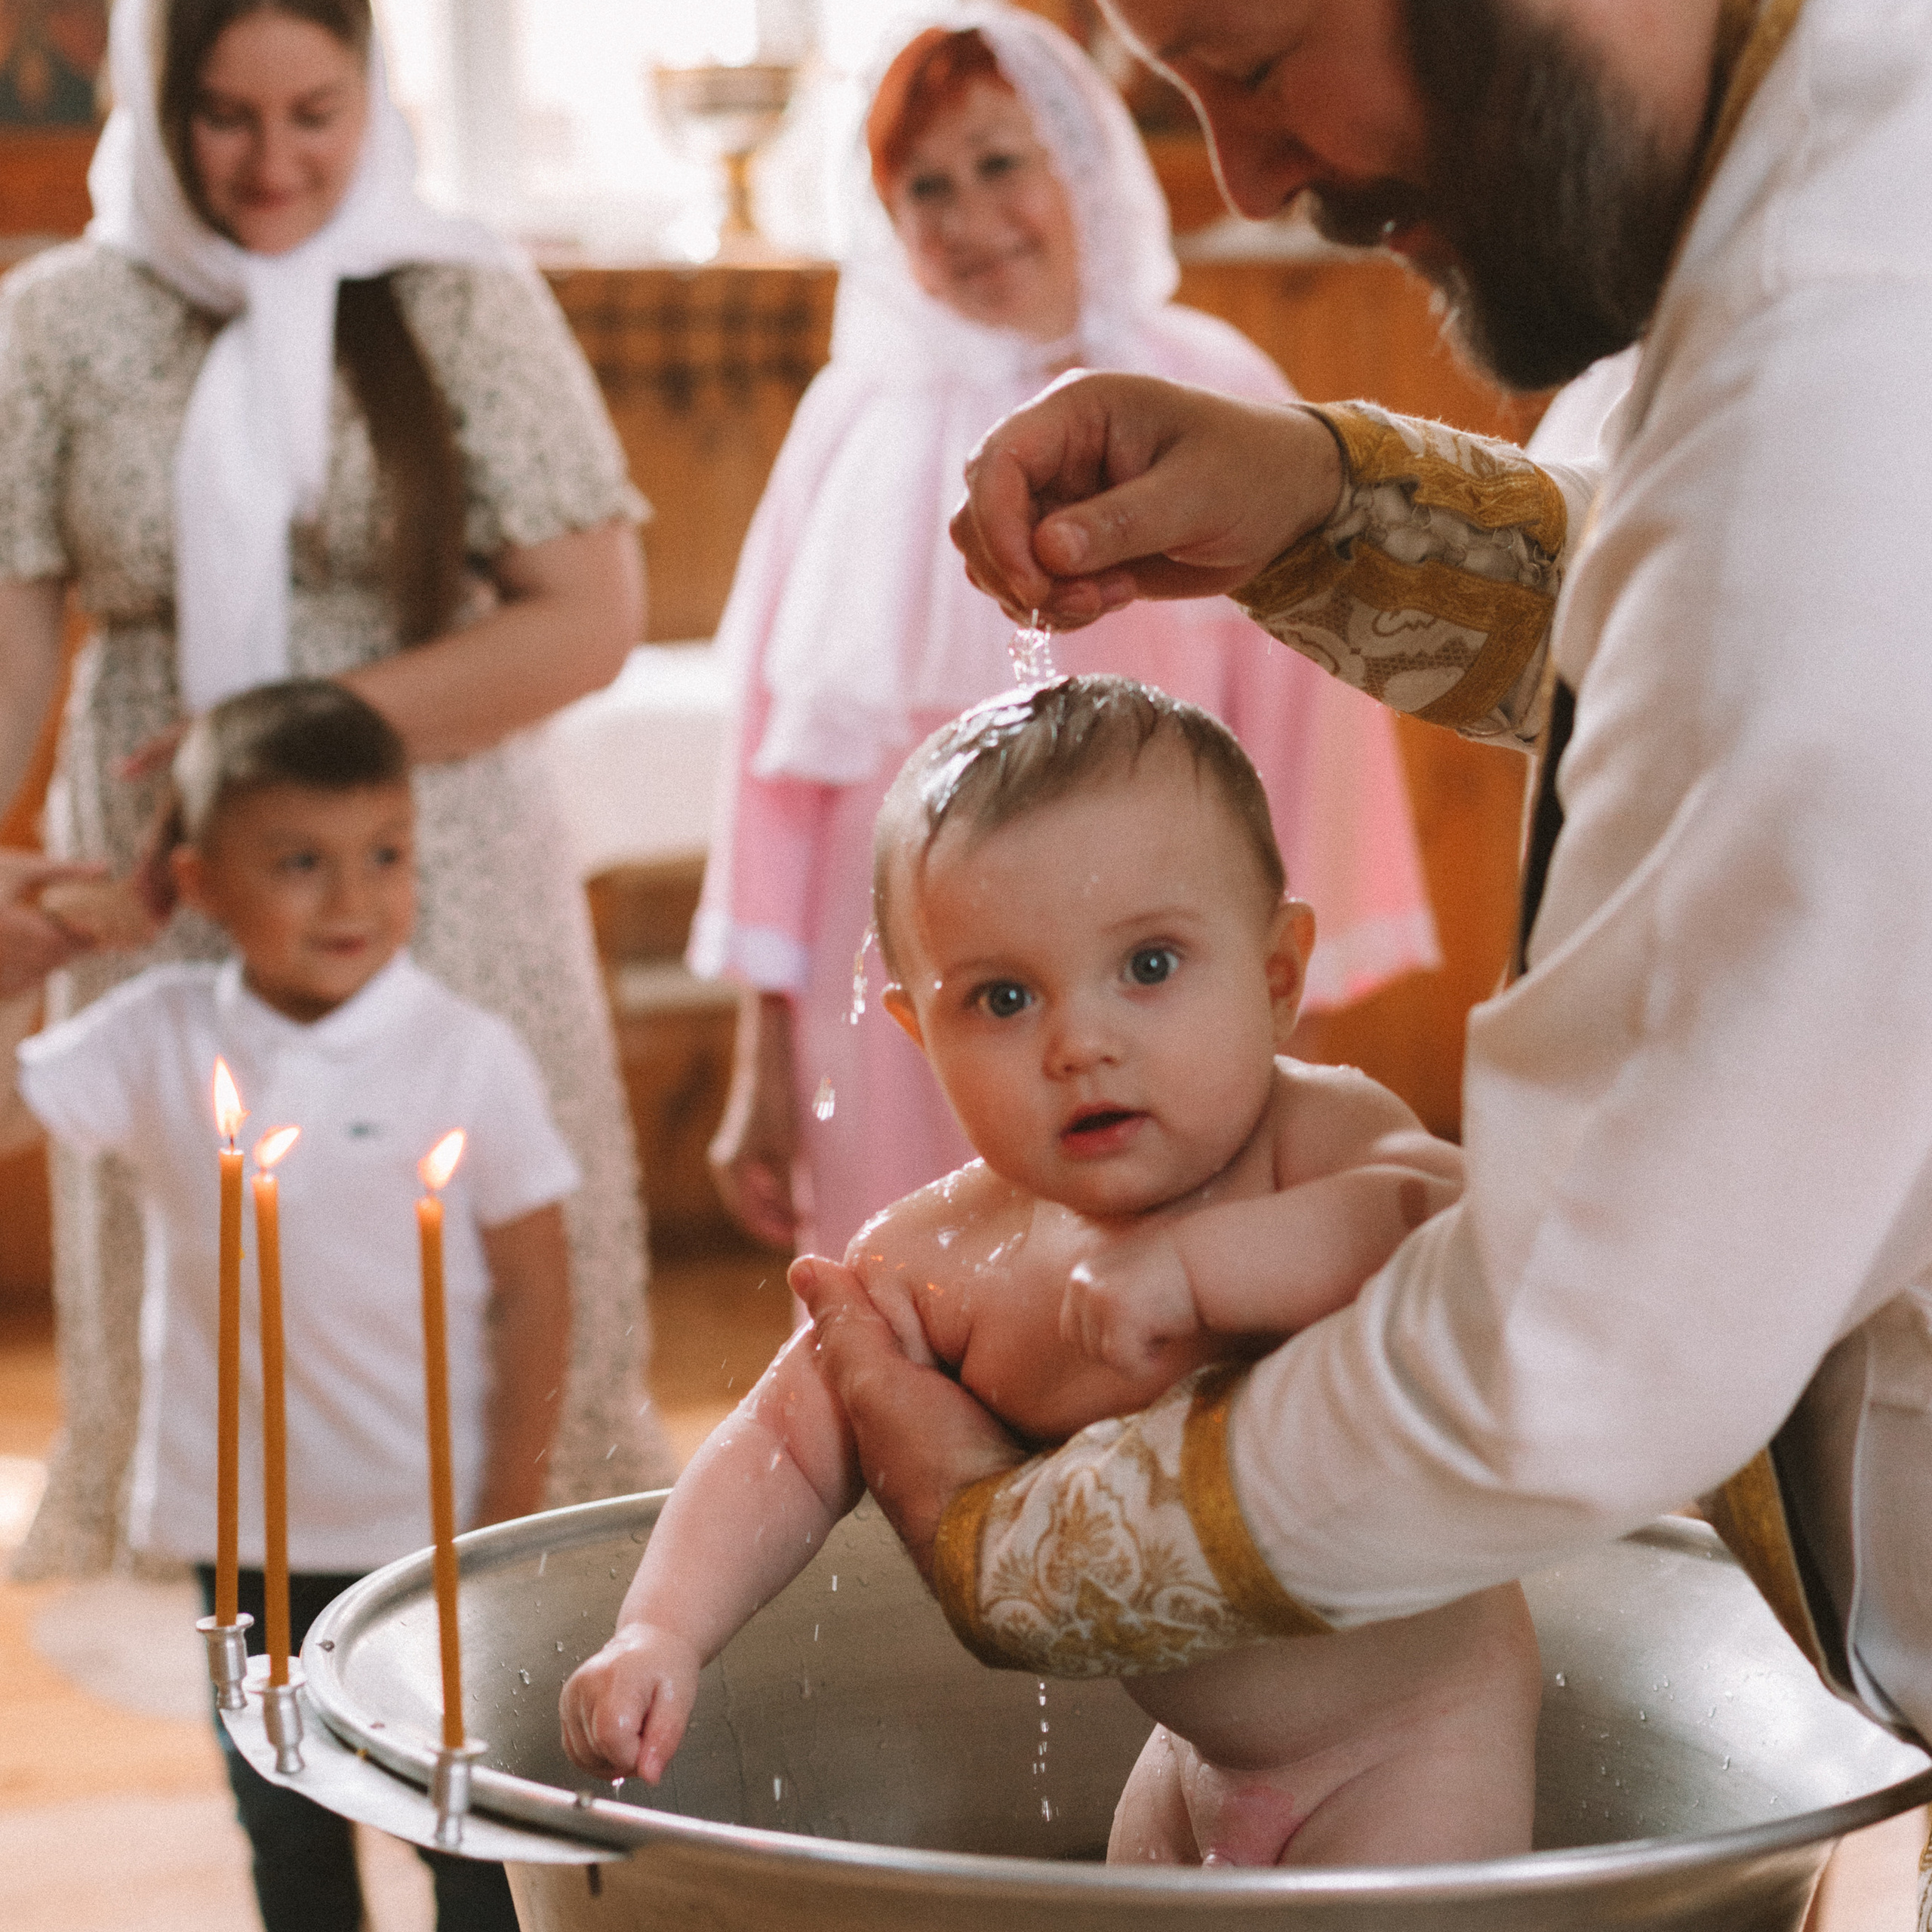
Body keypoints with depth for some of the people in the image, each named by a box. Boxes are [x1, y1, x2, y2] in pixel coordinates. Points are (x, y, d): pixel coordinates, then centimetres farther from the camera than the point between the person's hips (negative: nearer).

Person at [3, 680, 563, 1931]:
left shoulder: (468, 1056, -11)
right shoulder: (159, 1041, -3)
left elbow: (534, 1286, -7)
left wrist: (513, 1499, -8)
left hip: (435, 1514, -3)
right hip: (244, 1523, 3)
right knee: (284, 1823, 18)